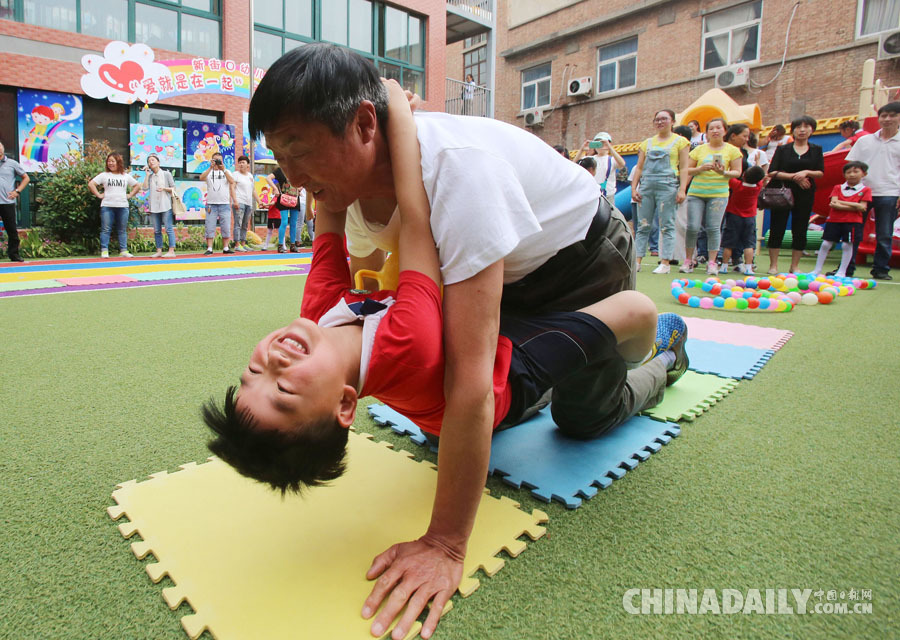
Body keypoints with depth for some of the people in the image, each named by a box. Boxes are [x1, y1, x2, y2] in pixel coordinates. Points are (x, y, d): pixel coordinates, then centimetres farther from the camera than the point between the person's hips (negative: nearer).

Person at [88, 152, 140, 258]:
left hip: (123, 206, 2)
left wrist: (130, 195, 8)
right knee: (106, 229, -3)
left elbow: (137, 186, 19)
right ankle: (104, 251, -1)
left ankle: (123, 250, 9)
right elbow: (91, 184, 3)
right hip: (107, 206, -2)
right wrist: (99, 195, -4)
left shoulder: (126, 176, 12)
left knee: (123, 230, 5)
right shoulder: (104, 175, 5)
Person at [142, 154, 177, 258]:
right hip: (154, 206, 4)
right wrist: (147, 175, 2)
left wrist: (164, 188, -13)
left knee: (169, 229, -8)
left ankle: (171, 251, -8)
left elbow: (173, 188, 4)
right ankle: (159, 251, 9)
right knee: (156, 230, 5)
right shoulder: (150, 176, 14)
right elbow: (145, 188, 0)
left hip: (165, 205, -4)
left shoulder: (166, 174, 5)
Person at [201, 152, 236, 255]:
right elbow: (201, 178, -12)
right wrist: (211, 167, -18)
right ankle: (209, 249, 0)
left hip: (225, 204, 1)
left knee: (226, 228, 2)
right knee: (210, 228, -3)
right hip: (211, 204, -1)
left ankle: (225, 248, 10)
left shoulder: (226, 171, 11)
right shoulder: (209, 172, 9)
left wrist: (223, 169, -16)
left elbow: (232, 182, -9)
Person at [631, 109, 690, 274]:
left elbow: (683, 168, 1)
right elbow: (639, 167, 16)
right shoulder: (647, 142, 19)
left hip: (667, 186, -4)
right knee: (643, 225, 0)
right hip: (646, 186, 4)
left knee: (667, 225, -5)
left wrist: (682, 189, -11)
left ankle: (665, 263, -4)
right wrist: (634, 188, 4)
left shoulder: (680, 141, 9)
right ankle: (637, 261, 0)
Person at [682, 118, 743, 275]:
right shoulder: (699, 149, 10)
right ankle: (688, 260, 7)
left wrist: (723, 172, -14)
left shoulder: (732, 150, 7)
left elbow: (737, 172, 5)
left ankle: (712, 262, 3)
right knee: (692, 227, -6)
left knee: (713, 228, -6)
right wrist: (701, 168, -10)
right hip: (696, 193, 1)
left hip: (719, 194, -1)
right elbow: (687, 170, 8)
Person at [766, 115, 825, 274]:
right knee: (777, 228, -4)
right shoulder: (783, 149, 5)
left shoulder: (816, 150, 11)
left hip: (805, 195, 2)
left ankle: (795, 266, 10)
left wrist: (806, 173, -15)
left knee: (800, 230, 2)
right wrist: (794, 176, -13)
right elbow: (772, 172, -5)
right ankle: (773, 265, 1)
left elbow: (821, 172, 4)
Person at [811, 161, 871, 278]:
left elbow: (862, 207, -9)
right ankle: (817, 270, 11)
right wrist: (854, 206, -13)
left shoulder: (865, 190, 4)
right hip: (834, 220, 2)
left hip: (853, 222, -2)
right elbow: (834, 203, -6)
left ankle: (842, 272, 8)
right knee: (826, 244, 2)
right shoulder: (838, 188, 9)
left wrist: (841, 202, -11)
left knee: (847, 245, -1)